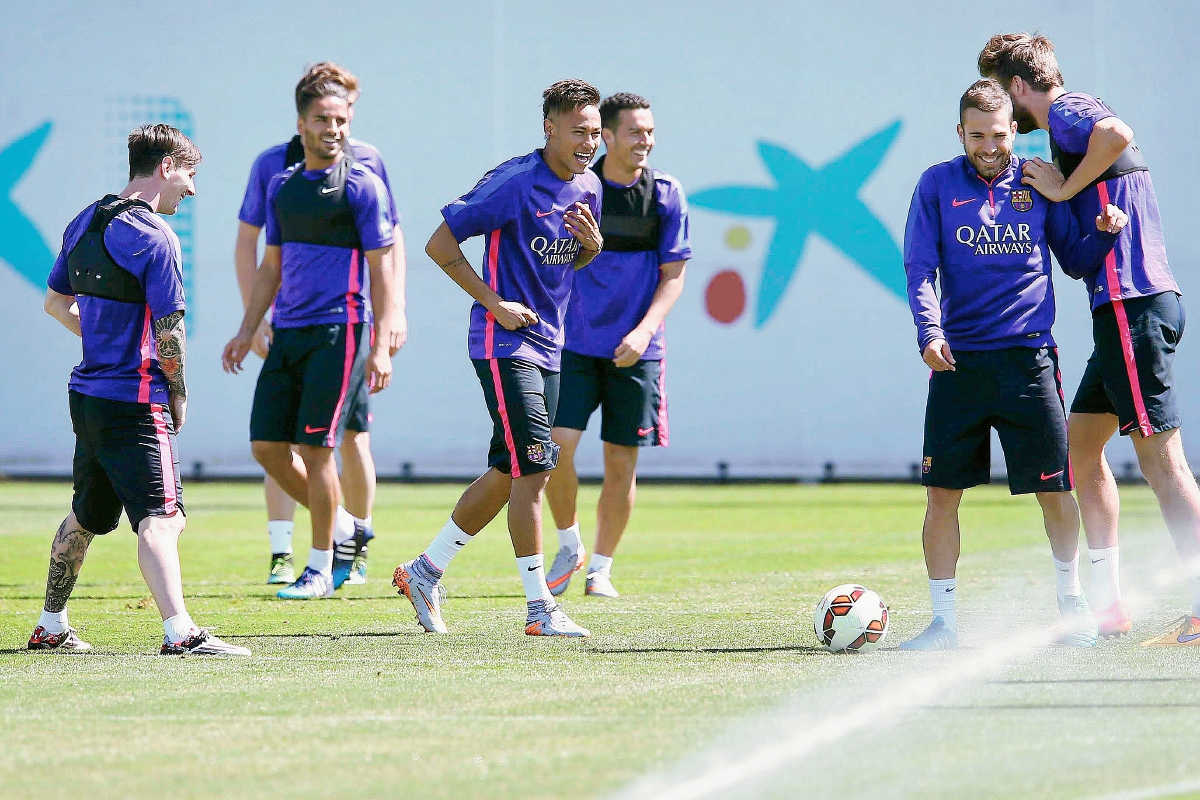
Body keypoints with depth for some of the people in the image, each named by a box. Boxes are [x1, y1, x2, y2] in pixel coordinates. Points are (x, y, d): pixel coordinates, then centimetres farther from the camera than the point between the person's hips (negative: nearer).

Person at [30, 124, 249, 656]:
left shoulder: (84, 223, 12)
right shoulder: (154, 238, -15)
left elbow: (55, 302, 24)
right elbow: (169, 332, -15)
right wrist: (178, 395, -1)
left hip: (87, 393, 9)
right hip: (136, 403, -9)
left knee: (85, 516, 22)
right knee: (160, 518, -17)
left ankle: (50, 627, 32)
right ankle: (179, 632, -30)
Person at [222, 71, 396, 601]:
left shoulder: (362, 185, -4)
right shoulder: (282, 186, 14)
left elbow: (380, 270, -5)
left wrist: (381, 347, -12)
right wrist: (247, 331, 16)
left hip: (337, 333, -6)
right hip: (287, 333, 7)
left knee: (315, 447, -9)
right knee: (267, 446, 2)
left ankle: (320, 569, 2)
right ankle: (343, 527, 22)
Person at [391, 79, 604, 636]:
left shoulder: (587, 187, 7)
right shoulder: (515, 183, -16)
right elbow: (439, 244, -14)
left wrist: (594, 244, -2)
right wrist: (494, 302, -16)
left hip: (547, 345, 8)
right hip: (505, 343, -8)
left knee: (508, 473, 12)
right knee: (533, 467, -13)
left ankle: (425, 571, 25)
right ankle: (539, 609, -10)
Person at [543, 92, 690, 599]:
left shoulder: (666, 195, 0)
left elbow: (672, 275, 1)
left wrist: (644, 330, -12)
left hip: (636, 350, 1)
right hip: (575, 344, -1)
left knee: (621, 461, 2)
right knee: (556, 444, -13)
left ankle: (601, 566, 17)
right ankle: (569, 547, 9)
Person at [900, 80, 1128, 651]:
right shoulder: (938, 185, 5)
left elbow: (1075, 261, 15)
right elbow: (919, 270, -1)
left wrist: (1104, 233, -6)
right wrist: (929, 331, -17)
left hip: (1028, 357, 0)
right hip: (958, 361, 0)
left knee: (1054, 490, 0)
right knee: (942, 492, -2)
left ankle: (1072, 605, 19)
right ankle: (944, 620, 7)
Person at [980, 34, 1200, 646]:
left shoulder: (1067, 111, -6)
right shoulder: (1073, 122, 23)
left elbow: (1117, 134, -30)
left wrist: (1064, 187, -17)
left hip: (1133, 305, -11)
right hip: (1127, 306, 11)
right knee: (1081, 446, 15)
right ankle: (1108, 604, 16)